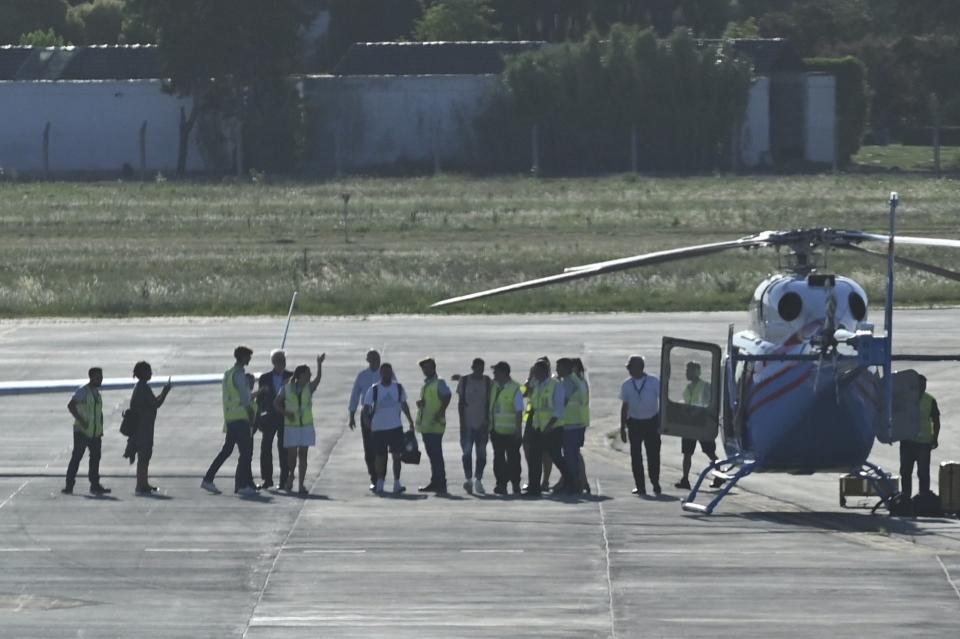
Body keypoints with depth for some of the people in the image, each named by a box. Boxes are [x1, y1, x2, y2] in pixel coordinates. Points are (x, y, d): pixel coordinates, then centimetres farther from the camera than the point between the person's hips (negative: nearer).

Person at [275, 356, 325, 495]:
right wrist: (285, 412, -10)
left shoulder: (309, 388, 2)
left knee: (303, 455, -1)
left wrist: (319, 364, -30)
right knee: (292, 454, -2)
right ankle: (291, 476, 24)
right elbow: (276, 403, 7)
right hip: (291, 426, -1)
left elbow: (318, 378, -16)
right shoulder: (287, 388, 0)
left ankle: (301, 484, 0)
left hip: (306, 425, 1)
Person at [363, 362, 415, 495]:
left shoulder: (398, 388, 3)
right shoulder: (373, 390, -5)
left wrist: (410, 421, 18)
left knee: (397, 455, -5)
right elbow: (366, 407, -3)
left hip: (396, 427, 1)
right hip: (378, 428, -1)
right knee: (380, 456, 5)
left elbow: (404, 404, 15)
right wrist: (367, 420, -18)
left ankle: (397, 483, -1)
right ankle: (379, 483, 18)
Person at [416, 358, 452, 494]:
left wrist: (440, 413, -23)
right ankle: (435, 483, 17)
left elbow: (447, 396, -22)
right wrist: (419, 403, 4)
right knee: (432, 455, 12)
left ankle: (440, 484, -10)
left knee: (436, 455, -10)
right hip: (425, 425, 9)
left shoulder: (439, 383, -8)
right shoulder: (425, 385, 19)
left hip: (435, 425, -9)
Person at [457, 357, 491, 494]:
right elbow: (460, 402, 3)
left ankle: (478, 480, 11)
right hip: (467, 424, -2)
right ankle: (468, 478, -8)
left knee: (481, 453, 3)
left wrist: (487, 421, 0)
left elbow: (489, 402, 7)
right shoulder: (464, 381, 2)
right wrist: (462, 421, -3)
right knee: (467, 451, -12)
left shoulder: (487, 381, 5)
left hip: (482, 423, 2)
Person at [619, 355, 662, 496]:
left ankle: (655, 484, 12)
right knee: (635, 455, 0)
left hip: (652, 422, -2)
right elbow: (624, 406, 10)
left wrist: (661, 422, -6)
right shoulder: (627, 385, 3)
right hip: (634, 423, 2)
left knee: (653, 454, -2)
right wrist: (623, 427, 8)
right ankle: (640, 486, 5)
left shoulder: (654, 382, -4)